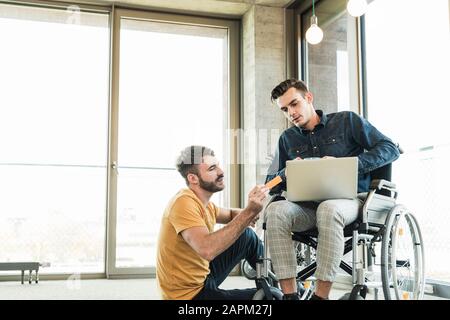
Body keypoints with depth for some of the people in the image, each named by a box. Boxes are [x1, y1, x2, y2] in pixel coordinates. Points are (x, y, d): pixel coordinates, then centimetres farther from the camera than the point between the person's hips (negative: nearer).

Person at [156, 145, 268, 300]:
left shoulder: (201, 201, 1)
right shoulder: (184, 203, -27)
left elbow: (229, 214, 19)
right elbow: (207, 250, -41)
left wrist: (246, 215, -6)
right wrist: (248, 212, -39)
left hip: (203, 274, 9)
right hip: (191, 293, -9)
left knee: (247, 236, 12)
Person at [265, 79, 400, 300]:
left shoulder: (346, 121, 8)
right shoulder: (287, 139, 17)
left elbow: (390, 149, 0)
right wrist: (288, 172, -6)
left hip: (348, 200, -3)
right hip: (307, 206, 4)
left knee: (328, 209, -38)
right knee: (275, 210, -28)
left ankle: (320, 296, -32)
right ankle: (289, 295, -29)